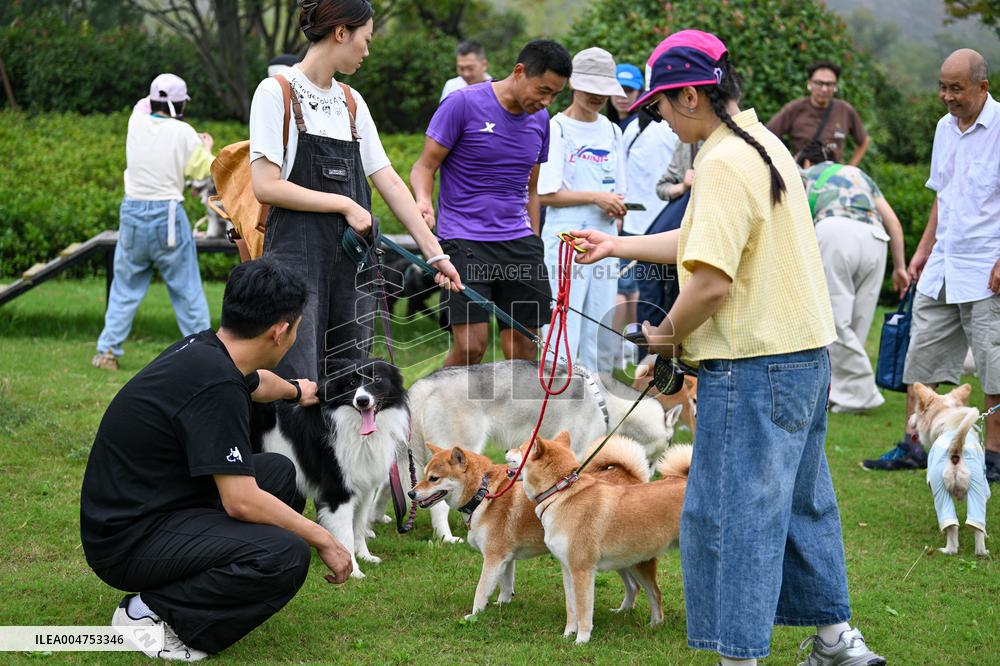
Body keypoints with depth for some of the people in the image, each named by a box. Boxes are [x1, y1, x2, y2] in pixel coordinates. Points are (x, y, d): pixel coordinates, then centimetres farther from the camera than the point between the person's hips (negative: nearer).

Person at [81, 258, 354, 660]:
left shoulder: (204, 348, 4)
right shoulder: (216, 388, -25)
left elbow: (255, 383, 31)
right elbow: (241, 501, -25)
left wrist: (294, 392, 52)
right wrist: (325, 541, -13)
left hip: (153, 503, 10)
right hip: (128, 540, -10)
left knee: (279, 473, 19)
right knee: (287, 557, -26)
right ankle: (150, 614, -9)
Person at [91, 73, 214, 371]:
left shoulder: (137, 123, 1)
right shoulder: (183, 133, -8)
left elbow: (143, 104, 24)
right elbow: (204, 171, 1)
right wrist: (206, 147, 20)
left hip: (132, 214, 3)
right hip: (168, 215, -3)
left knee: (125, 287, 13)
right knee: (187, 288, 6)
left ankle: (108, 352, 11)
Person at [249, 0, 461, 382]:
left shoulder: (352, 102, 15)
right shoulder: (277, 93, -5)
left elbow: (389, 182, 14)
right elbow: (265, 187, -12)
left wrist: (434, 253, 9)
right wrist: (344, 204, -11)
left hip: (353, 260, 7)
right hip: (297, 256, -7)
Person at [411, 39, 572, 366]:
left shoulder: (540, 119, 12)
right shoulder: (464, 103, -6)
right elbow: (425, 167, -4)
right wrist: (424, 201, -24)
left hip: (519, 242, 5)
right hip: (464, 240, -5)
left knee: (522, 350, -1)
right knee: (471, 345, -16)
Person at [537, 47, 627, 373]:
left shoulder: (611, 132, 14)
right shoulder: (556, 129, -4)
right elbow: (545, 194, -10)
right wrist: (595, 197, -14)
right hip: (566, 241, -6)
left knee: (601, 333, 6)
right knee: (563, 335, -9)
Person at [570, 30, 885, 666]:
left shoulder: (724, 164, -19)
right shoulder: (765, 144, 12)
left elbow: (711, 280, -25)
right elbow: (705, 242, 20)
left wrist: (668, 332, -8)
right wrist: (617, 246, 23)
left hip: (754, 363, -10)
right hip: (805, 350, 10)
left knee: (732, 511, -2)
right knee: (800, 497, 20)